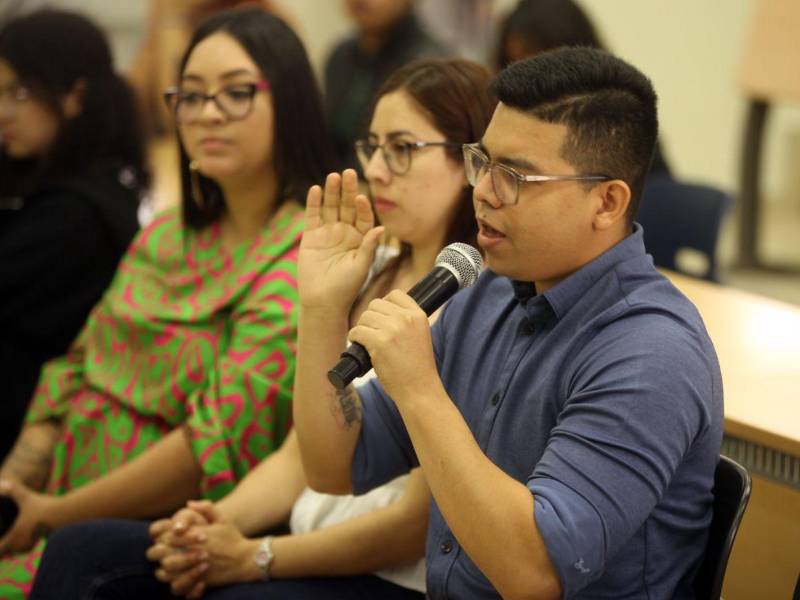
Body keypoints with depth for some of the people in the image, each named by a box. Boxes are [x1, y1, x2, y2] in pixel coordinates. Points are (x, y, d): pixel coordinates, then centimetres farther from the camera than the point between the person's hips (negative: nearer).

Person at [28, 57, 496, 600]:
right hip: (311, 544, 8)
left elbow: (419, 522, -16)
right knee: (82, 551, -7)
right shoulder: (373, 274, 14)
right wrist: (220, 524, -6)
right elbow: (300, 457, 13)